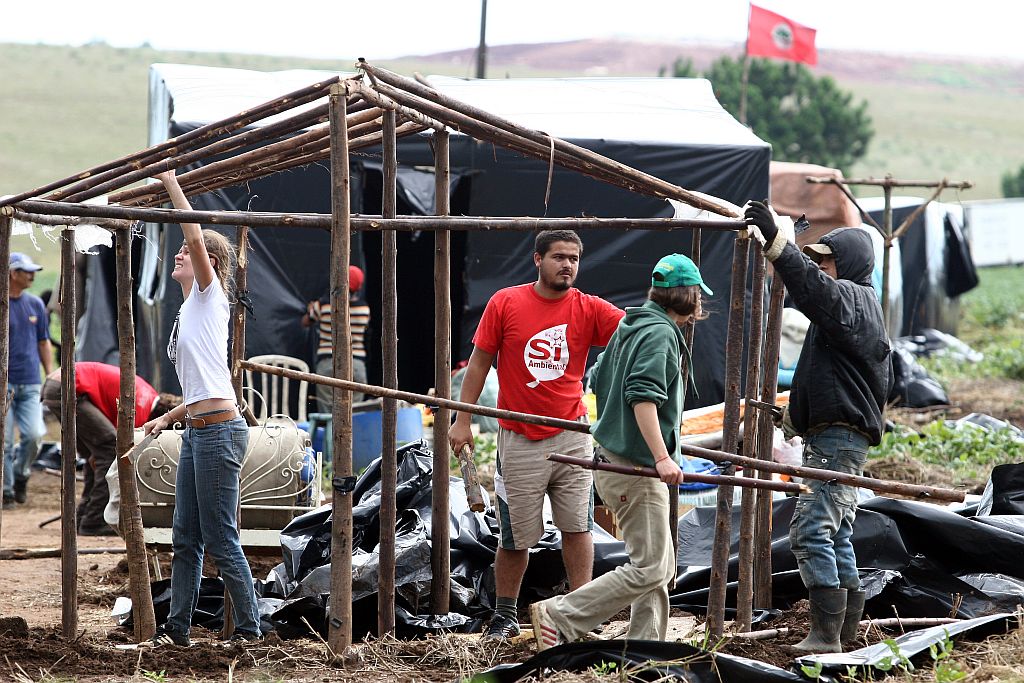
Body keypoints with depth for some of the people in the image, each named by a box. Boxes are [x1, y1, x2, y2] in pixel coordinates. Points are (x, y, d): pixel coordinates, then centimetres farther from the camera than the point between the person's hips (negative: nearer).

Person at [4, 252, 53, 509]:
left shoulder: (35, 304, 10)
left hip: (30, 384, 4)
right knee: (5, 441, -3)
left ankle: (20, 476, 14)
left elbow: (44, 343, 17)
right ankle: (7, 491, 10)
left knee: (34, 434, -10)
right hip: (4, 383, -3)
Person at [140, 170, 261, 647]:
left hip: (219, 430, -9)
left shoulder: (210, 295, -3)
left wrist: (171, 184, -10)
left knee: (220, 538, -5)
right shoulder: (189, 312, 21)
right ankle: (176, 629, 13)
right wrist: (168, 418, 14)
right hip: (196, 430, 9)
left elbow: (195, 236, -19)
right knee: (185, 537, 10)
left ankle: (249, 629, 2)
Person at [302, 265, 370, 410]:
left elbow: (305, 322, 12)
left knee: (327, 413, -1)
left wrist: (311, 310, 35)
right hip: (357, 363, 2)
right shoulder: (364, 308, 1)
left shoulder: (323, 304, -4)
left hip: (328, 362, -2)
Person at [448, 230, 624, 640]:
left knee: (577, 526, -2)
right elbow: (479, 362, 2)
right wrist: (462, 420, 0)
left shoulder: (589, 310, -1)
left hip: (571, 434, 1)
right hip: (520, 441, -1)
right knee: (517, 537, 6)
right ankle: (504, 617, 22)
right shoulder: (505, 304, -4)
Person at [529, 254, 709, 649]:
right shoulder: (660, 333, -13)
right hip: (634, 467, -11)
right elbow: (643, 396, -25)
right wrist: (662, 457, -29)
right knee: (648, 570, -10)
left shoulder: (630, 327, 16)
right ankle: (557, 618, -10)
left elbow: (599, 382, 24)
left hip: (613, 453, 11)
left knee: (662, 567, 14)